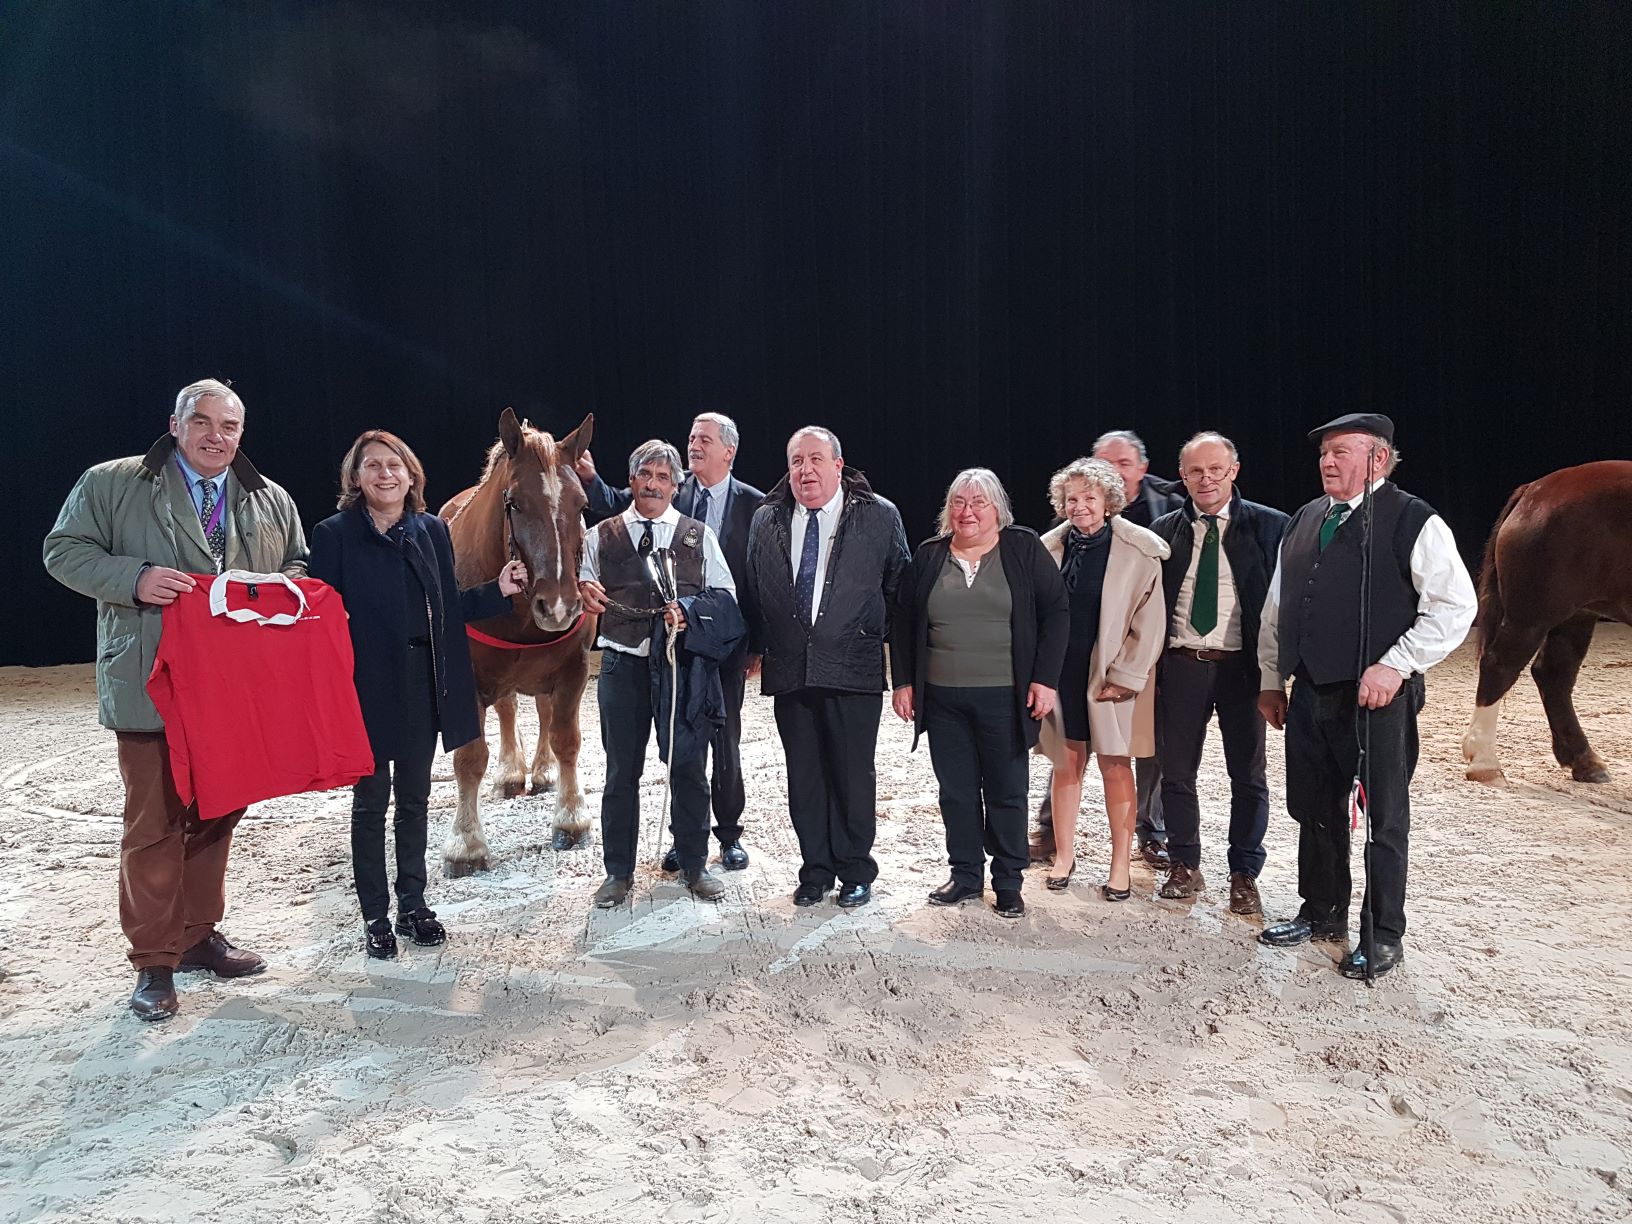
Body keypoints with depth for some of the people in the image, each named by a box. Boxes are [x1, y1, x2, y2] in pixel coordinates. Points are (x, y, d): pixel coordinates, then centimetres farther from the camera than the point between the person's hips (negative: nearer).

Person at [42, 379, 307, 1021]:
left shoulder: (270, 501, 11)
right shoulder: (111, 484, 0)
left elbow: (299, 567, 20)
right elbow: (64, 551, -1)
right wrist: (134, 580, -18)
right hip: (152, 686, -4)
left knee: (216, 816, 14)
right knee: (154, 824, 1)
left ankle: (199, 933, 30)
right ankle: (154, 961, 14)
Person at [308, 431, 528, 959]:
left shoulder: (432, 530, 4)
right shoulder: (335, 534, -6)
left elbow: (450, 608, 8)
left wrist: (498, 591, -5)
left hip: (423, 686, 4)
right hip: (367, 685, -3)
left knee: (414, 797, 14)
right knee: (371, 800, 8)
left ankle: (413, 903, 28)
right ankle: (375, 915, 21)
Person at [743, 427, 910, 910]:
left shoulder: (880, 517, -1)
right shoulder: (767, 520, 9)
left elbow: (900, 586, 6)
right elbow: (753, 591, 16)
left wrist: (888, 642, 6)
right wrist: (756, 646, 14)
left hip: (853, 668, -3)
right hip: (789, 670, 3)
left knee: (853, 775, 4)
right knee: (803, 776, 10)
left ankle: (855, 873, 21)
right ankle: (815, 871, 24)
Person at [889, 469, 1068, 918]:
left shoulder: (1025, 549, -1)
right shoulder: (927, 556, 8)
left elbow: (1055, 612, -3)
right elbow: (902, 623, 11)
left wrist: (1045, 679, -9)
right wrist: (903, 681, 5)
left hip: (1004, 697, -3)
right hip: (942, 698, 3)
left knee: (1006, 792, 6)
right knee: (956, 791, 9)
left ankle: (1008, 882, 18)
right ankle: (965, 875, 23)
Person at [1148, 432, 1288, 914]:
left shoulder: (1268, 526, -2)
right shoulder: (1163, 530, 5)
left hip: (1242, 665, -2)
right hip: (1180, 664, 2)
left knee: (1247, 775, 7)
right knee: (1175, 772, 9)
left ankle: (1244, 875, 21)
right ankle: (1185, 867, 26)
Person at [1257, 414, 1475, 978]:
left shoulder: (1413, 522, -8)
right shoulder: (1303, 522, 11)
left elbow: (1455, 605, -13)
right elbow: (1275, 608, 16)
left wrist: (1395, 665, -18)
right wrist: (1271, 680, 15)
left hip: (1377, 696, -6)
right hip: (1310, 694, 6)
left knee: (1384, 819, 6)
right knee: (1315, 810, 16)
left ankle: (1383, 935, 20)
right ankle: (1322, 913, 34)